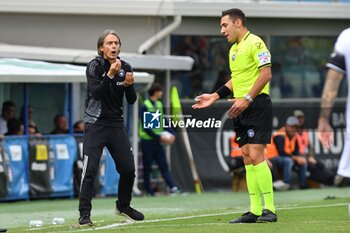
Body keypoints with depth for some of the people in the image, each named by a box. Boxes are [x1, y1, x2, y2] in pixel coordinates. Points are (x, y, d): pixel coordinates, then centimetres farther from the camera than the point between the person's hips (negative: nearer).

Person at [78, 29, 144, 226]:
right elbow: (96, 93, -21)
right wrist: (110, 74, -31)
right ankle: (84, 213, -8)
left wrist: (129, 85, -16)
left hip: (117, 124, 5)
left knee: (128, 169, 5)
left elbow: (131, 100, 3)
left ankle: (123, 206, 27)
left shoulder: (125, 68, 4)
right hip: (96, 124, -5)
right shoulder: (95, 66, -9)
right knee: (90, 169, -13)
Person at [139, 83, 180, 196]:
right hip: (147, 141, -6)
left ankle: (173, 187, -11)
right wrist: (158, 137, -19)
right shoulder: (145, 106, -11)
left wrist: (171, 134, -1)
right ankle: (148, 191, 8)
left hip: (157, 141, 6)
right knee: (147, 167, 2)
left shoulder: (159, 105, 11)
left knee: (164, 165, -2)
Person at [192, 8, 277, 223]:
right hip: (241, 109, 9)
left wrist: (247, 99, -21)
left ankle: (270, 209, -11)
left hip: (256, 105, -9)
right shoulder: (234, 49, 18)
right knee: (247, 158, 5)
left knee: (256, 156, -14)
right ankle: (255, 211, 6)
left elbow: (266, 74, -18)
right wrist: (214, 97, 19)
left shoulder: (255, 43, -11)